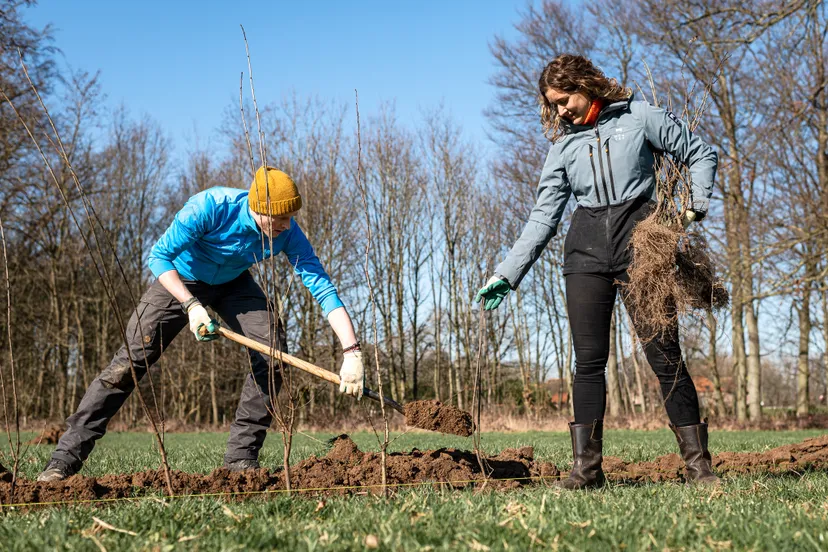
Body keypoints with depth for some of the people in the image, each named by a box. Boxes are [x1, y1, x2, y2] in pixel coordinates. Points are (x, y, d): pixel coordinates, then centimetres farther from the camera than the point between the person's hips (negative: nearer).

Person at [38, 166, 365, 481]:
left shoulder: (288, 233, -26)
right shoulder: (211, 207, -36)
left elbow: (323, 288, -26)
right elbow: (159, 255, -29)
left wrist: (351, 352, -36)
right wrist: (191, 305, -41)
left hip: (233, 284, 3)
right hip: (181, 280, -3)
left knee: (273, 347, -18)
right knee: (132, 358, -13)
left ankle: (241, 459, -10)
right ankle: (67, 457, -6)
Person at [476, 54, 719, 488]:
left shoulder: (640, 118, 5)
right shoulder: (563, 145, 14)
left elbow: (701, 155, 13)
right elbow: (544, 217, 11)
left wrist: (697, 203, -4)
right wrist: (507, 273, 4)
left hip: (641, 241, -3)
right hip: (587, 251, 3)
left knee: (665, 354, -5)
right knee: (589, 361, -3)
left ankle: (697, 462, 3)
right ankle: (586, 466, 0)